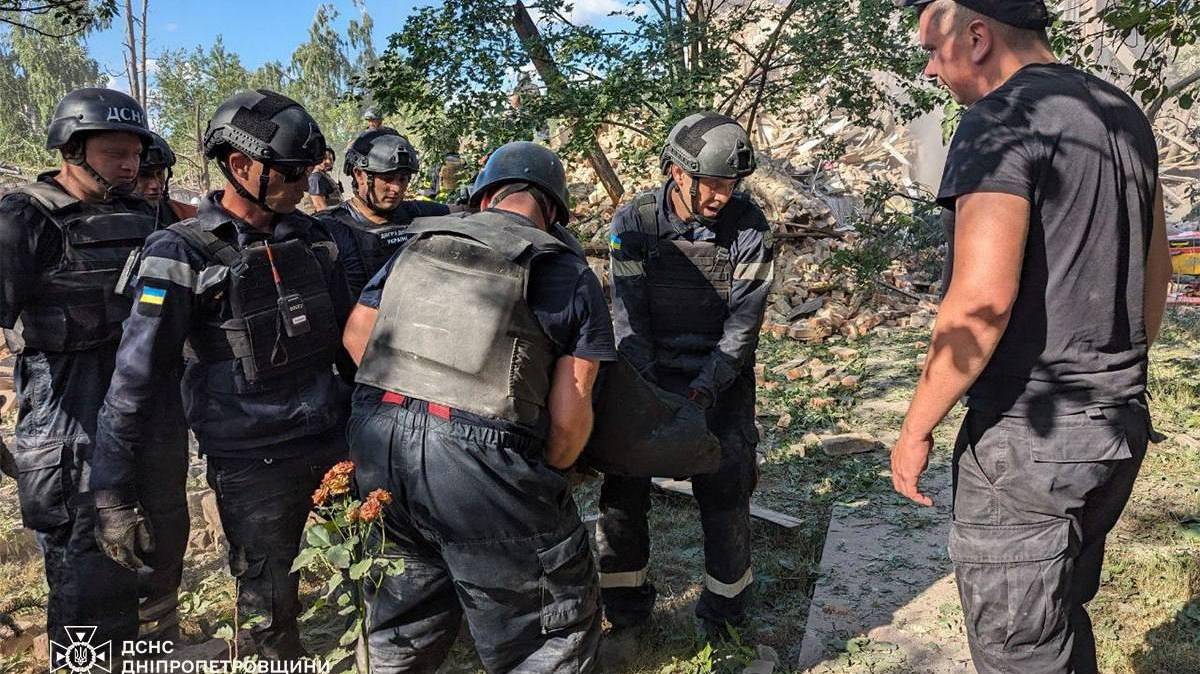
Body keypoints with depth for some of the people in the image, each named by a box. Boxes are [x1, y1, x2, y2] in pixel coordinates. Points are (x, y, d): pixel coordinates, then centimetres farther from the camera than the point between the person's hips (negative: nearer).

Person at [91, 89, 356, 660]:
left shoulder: (311, 237, 4)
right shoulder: (183, 255, -12)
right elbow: (135, 379, -11)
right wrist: (113, 495, -9)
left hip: (334, 441, 5)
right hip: (251, 463, -4)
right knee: (268, 600, 11)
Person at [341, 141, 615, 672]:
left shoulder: (416, 243, 13)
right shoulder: (570, 275, 1)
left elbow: (355, 335, 18)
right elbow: (569, 416, -4)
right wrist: (545, 479, 13)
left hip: (378, 448, 6)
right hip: (479, 467, -5)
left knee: (403, 620, 28)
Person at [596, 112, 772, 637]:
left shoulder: (749, 226, -12)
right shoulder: (633, 223, -11)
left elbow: (743, 322, -12)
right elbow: (629, 316, -13)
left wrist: (704, 389, -23)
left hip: (720, 379, 0)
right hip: (648, 376, 1)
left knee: (724, 496, -2)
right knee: (623, 490, 0)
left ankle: (724, 613, 20)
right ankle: (626, 608, 21)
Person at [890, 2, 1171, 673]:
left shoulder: (1001, 121, -15)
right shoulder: (1123, 112, 12)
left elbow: (982, 298, -24)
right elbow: (1156, 268, 19)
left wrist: (916, 428, -15)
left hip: (1029, 435, -9)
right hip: (1120, 424, 9)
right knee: (1063, 615, 23)